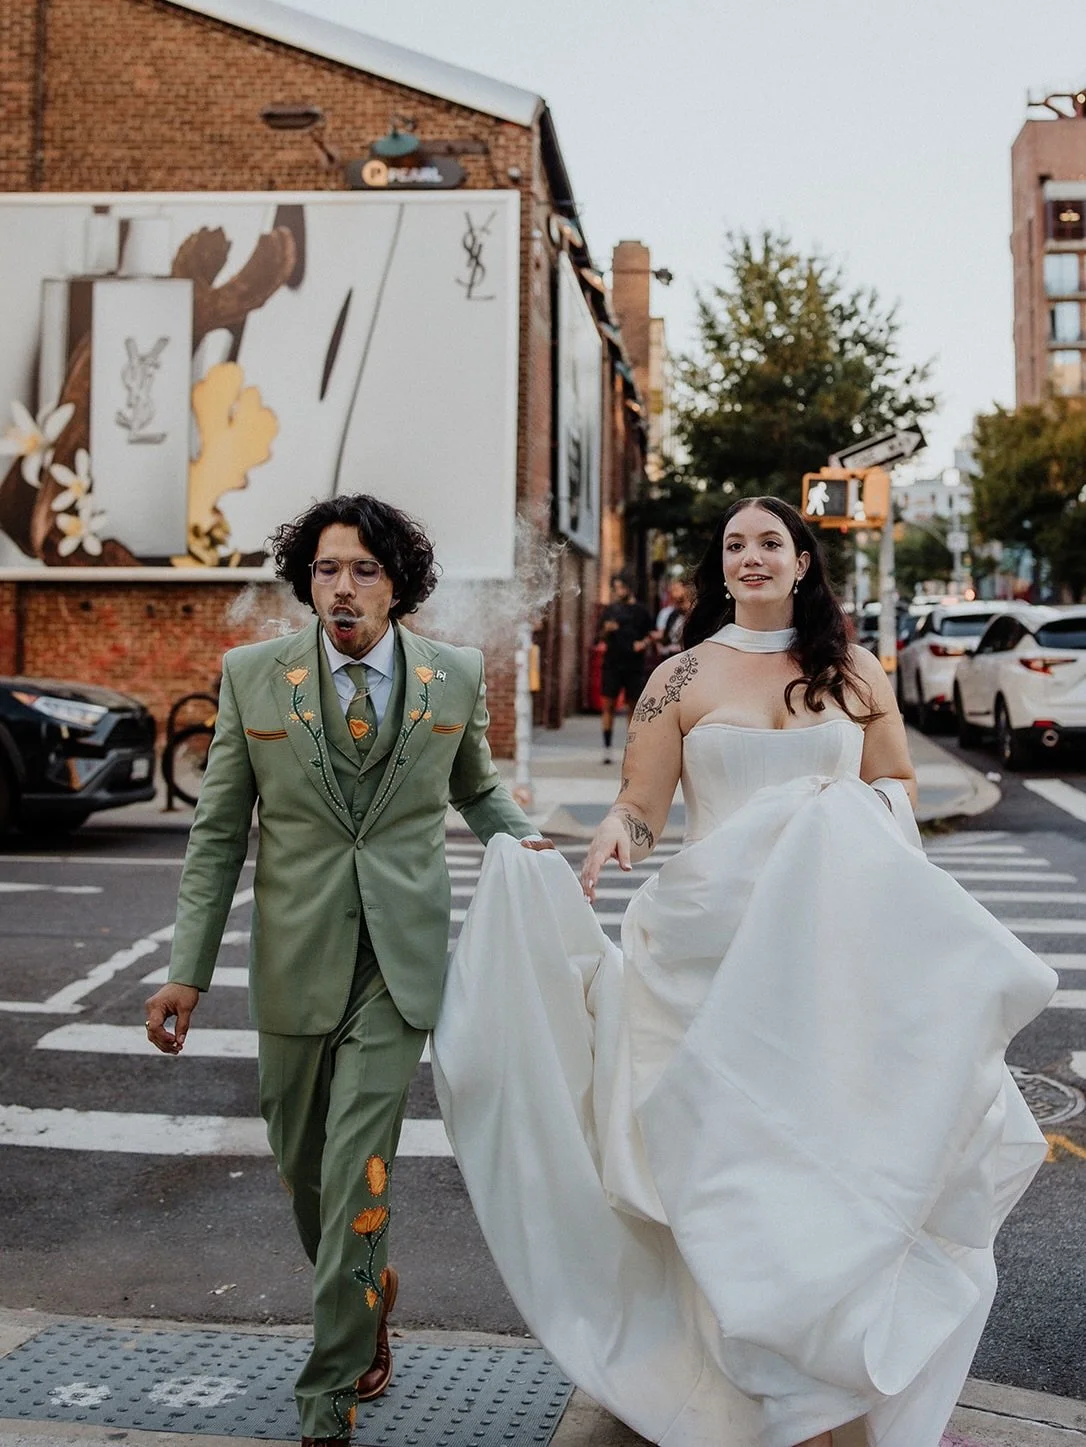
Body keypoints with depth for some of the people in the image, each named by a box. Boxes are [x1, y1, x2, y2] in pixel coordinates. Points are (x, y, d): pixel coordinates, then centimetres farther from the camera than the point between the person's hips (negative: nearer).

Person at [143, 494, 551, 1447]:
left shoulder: (455, 676, 1)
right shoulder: (252, 676, 0)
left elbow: (475, 787, 18)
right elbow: (218, 832, 2)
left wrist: (522, 840, -3)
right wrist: (188, 970, -1)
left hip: (398, 959, -2)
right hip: (296, 962, 2)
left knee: (355, 1175, -6)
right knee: (303, 1167, 15)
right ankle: (370, 1291, 45)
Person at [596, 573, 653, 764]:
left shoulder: (641, 610, 6)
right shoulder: (609, 610, 7)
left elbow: (651, 633, 13)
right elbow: (599, 637, 8)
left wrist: (644, 643, -6)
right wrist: (606, 630, -13)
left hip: (634, 664, 0)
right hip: (612, 664, 0)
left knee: (633, 706, 5)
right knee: (608, 705, -5)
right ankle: (607, 747, 0)